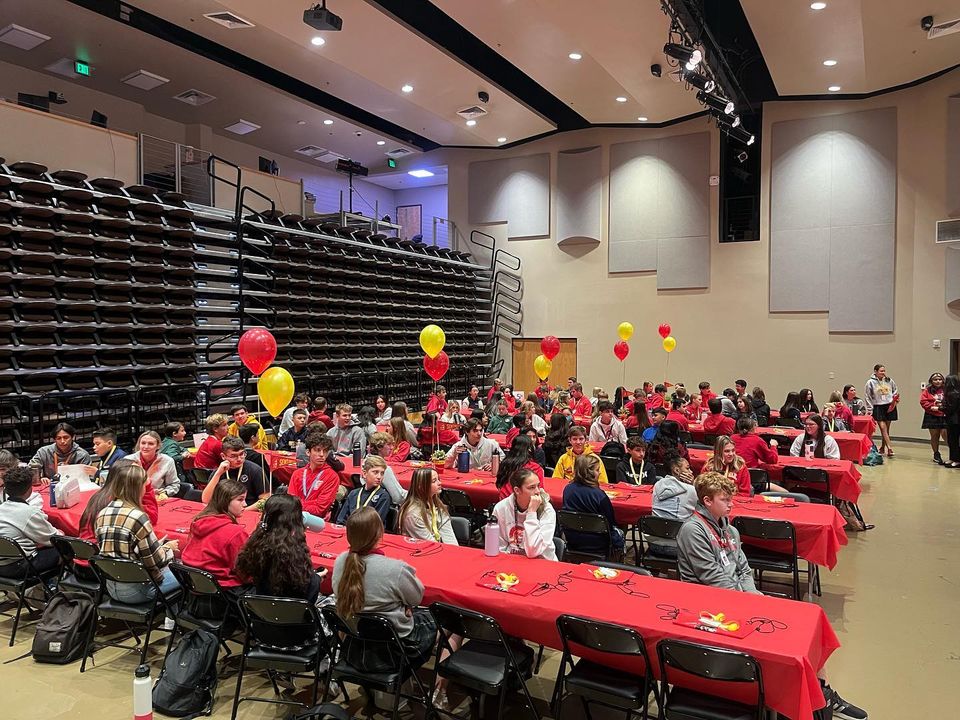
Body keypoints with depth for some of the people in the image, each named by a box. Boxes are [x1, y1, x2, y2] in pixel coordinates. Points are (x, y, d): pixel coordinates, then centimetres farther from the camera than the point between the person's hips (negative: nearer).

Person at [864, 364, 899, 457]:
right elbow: (867, 397, 1)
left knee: (886, 429, 9)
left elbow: (895, 391, 19)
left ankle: (882, 448, 21)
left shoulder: (889, 380, 5)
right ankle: (889, 448, -13)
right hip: (878, 407, -3)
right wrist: (870, 409, -1)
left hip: (889, 406, 3)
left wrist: (895, 400, 2)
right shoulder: (871, 382, -4)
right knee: (883, 428, -11)